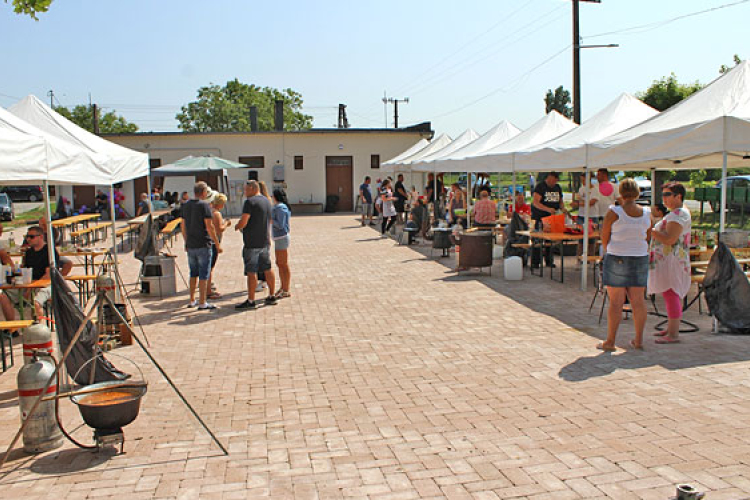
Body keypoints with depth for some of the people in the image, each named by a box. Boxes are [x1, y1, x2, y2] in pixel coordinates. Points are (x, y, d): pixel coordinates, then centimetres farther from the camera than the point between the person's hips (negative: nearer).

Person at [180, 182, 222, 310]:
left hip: (190, 245, 7)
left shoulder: (186, 205, 10)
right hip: (203, 245, -7)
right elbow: (209, 227, -16)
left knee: (193, 273, 16)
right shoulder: (204, 205, -12)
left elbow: (183, 225, 15)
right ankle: (202, 303, 1)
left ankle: (192, 301, 21)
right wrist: (217, 244, -11)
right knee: (204, 275, -1)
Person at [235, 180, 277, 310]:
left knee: (251, 272, -4)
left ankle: (251, 301, -1)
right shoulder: (267, 201, 13)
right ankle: (271, 297, 20)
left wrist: (236, 226, 1)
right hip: (265, 242, 8)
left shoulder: (250, 202, -14)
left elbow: (243, 222, -19)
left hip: (252, 243, -8)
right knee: (267, 269, 13)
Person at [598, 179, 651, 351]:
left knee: (616, 301, -1)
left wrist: (608, 251, 13)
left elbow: (604, 237, -4)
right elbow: (648, 238, 11)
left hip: (617, 259, -4)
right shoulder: (647, 213, 3)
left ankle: (610, 341, 4)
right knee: (638, 301, 10)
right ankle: (639, 340, 17)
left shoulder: (613, 212, -11)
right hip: (640, 259, 4)